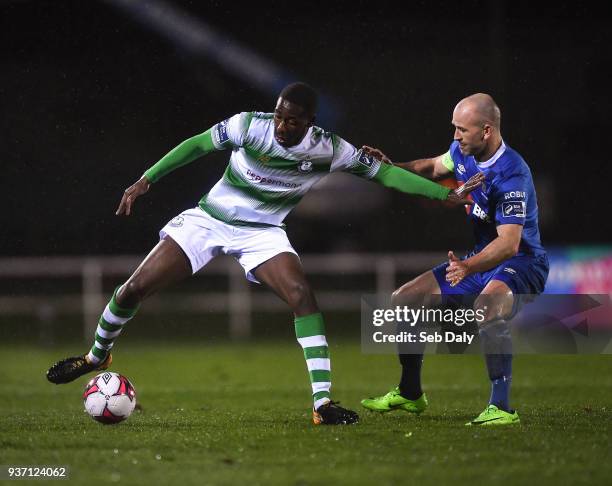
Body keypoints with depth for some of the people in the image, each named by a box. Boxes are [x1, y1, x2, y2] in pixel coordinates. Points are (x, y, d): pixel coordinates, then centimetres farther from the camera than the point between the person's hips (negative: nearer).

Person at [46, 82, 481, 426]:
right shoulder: (249, 125, -20)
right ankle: (97, 356, 24)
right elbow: (197, 145, -7)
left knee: (303, 295, -25)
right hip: (208, 219, 0)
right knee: (134, 289, -7)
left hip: (262, 232, 0)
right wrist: (146, 180, -11)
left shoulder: (329, 150, -16)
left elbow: (384, 172, -8)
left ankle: (323, 403, -21)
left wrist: (445, 194, -11)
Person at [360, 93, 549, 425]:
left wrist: (469, 267, -50)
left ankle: (501, 408, -39)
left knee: (487, 306, -42)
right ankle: (409, 395, 26)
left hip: (520, 262, -9)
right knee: (402, 301, 10)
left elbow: (509, 243, -35)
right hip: (482, 258, 10)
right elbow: (434, 167, 23)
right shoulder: (463, 152, -1)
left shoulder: (512, 175, -27)